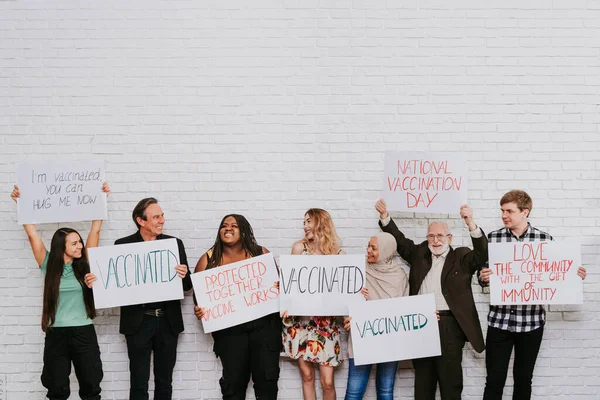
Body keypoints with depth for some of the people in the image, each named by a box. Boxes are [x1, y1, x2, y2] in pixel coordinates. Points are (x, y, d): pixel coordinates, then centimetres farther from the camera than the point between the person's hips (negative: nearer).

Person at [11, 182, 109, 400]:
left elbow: (95, 230, 0)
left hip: (84, 333, 1)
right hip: (56, 334, -1)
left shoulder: (84, 265, 1)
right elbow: (32, 234, -1)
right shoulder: (49, 266, -1)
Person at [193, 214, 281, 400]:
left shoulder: (261, 254, 4)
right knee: (233, 380, 1)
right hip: (229, 328, 0)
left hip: (264, 323, 0)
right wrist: (198, 310, -12)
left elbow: (278, 282, 9)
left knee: (267, 377, 1)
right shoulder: (208, 259, 4)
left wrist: (279, 289, -13)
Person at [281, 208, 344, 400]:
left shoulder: (338, 254, 1)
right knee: (307, 376, 4)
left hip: (326, 321, -1)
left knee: (327, 382, -4)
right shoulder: (300, 247, 4)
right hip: (301, 320, 1)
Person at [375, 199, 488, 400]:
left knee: (450, 378, 1)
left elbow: (482, 253, -11)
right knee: (423, 378, 11)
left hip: (449, 326, -3)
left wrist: (471, 224, -27)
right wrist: (385, 216, -2)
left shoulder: (462, 257, 4)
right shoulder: (419, 253, 14)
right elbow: (399, 240, 14)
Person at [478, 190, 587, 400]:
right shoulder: (492, 238, 0)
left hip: (531, 321, 0)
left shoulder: (545, 239, 0)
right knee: (494, 380, 0)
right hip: (500, 320, 0)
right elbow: (483, 276, 5)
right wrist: (483, 277, -18)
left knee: (523, 379, 12)